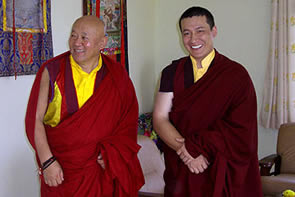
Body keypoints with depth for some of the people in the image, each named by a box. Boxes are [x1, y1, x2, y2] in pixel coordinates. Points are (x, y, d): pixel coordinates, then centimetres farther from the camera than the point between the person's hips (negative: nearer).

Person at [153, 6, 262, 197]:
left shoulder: (237, 75, -7)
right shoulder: (172, 73, 1)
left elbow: (241, 130, -12)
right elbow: (160, 119, -6)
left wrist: (195, 145, -17)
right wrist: (186, 151, -20)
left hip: (223, 172, -2)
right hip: (180, 172, 2)